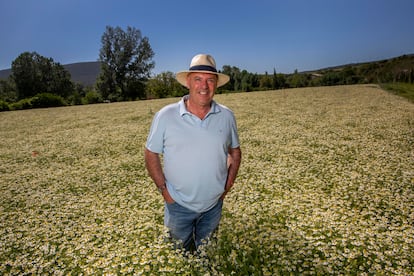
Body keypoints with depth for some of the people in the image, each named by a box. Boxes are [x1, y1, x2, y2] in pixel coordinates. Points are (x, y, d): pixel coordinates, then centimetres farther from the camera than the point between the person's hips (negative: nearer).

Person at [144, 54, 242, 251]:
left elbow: (235, 151, 6)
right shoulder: (165, 116, -15)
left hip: (214, 205, 2)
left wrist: (229, 183, -2)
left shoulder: (227, 116, -6)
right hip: (178, 206, -2)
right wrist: (163, 188, -10)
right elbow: (151, 154, -5)